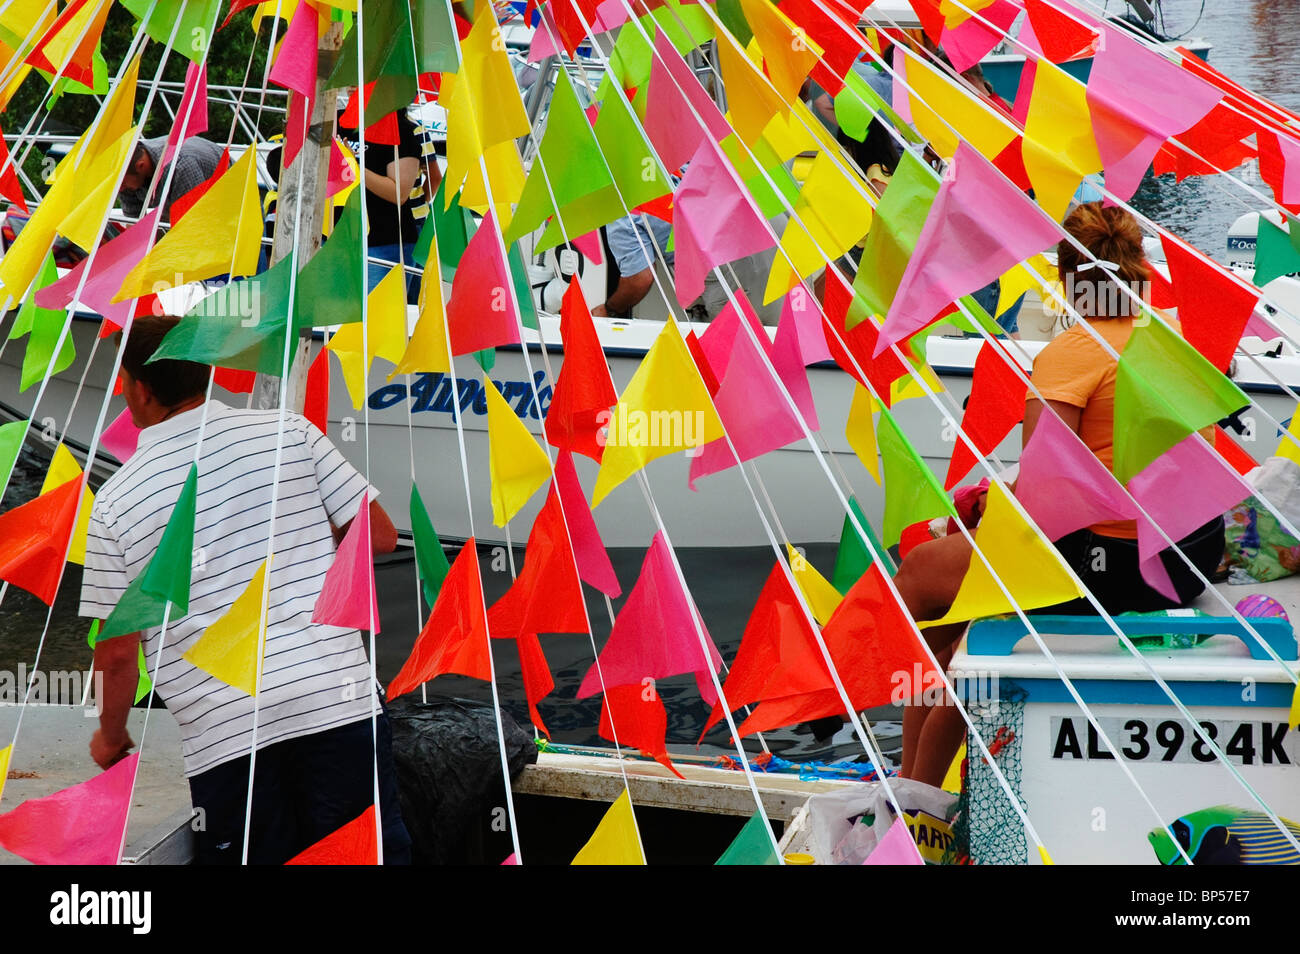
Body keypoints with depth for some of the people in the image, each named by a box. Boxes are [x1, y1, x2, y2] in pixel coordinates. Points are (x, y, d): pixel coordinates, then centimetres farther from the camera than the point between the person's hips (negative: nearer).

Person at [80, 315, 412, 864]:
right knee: (375, 855, 10)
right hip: (340, 700, 1)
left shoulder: (117, 501, 1)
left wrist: (111, 737, 20)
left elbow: (117, 653, 2)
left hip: (224, 732, -1)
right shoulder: (289, 432, 2)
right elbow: (380, 535, 5)